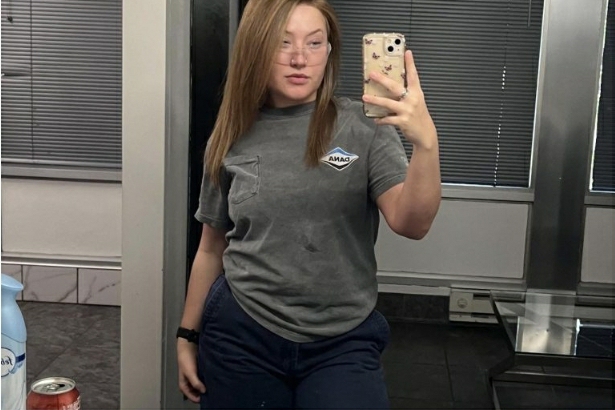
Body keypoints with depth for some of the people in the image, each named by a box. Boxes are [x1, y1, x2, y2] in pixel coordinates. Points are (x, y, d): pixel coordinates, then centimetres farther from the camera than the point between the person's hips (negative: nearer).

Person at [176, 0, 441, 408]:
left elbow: (411, 223, -18)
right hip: (240, 336, 2)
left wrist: (426, 142, -34)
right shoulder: (233, 140, 0)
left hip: (343, 343, -1)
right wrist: (189, 335, 12)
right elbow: (212, 248, 9)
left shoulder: (364, 128, -6)